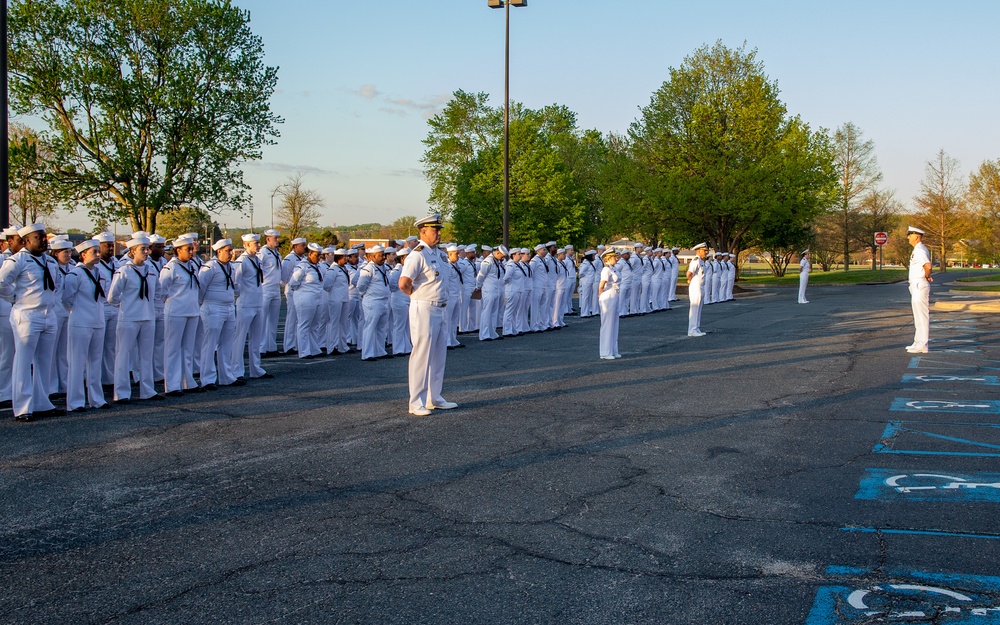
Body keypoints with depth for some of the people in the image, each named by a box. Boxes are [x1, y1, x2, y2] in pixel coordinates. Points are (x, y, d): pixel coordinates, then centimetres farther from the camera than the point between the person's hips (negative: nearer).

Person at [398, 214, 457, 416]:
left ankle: (434, 398, 23)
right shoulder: (418, 254, -16)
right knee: (422, 355, -4)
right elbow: (403, 283, -24)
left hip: (441, 310, 9)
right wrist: (418, 296, -7)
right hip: (424, 310, -9)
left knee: (439, 356, 13)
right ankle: (416, 403, 2)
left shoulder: (437, 253, 12)